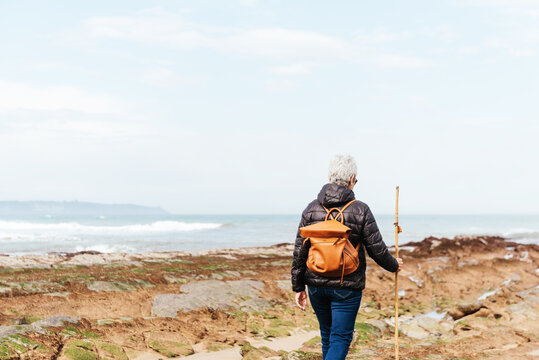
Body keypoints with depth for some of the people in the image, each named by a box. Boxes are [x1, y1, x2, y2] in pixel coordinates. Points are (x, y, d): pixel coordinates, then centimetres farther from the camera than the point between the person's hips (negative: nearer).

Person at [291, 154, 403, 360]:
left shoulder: (311, 209, 0)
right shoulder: (360, 210, -9)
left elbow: (299, 252, 0)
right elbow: (377, 249, -6)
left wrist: (298, 287, 7)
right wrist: (394, 265, 15)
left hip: (316, 285, 4)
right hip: (347, 288, -4)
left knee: (327, 336, 19)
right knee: (340, 339, 0)